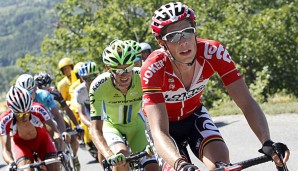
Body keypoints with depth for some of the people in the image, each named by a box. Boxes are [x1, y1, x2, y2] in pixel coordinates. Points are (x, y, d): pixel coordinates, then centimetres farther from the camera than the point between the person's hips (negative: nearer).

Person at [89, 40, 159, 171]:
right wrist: (110, 156, -51)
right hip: (110, 124, -2)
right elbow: (96, 129, -34)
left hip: (135, 124, 2)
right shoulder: (99, 86, -31)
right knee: (122, 156, -33)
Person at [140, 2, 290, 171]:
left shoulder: (214, 52, -29)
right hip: (165, 121, -2)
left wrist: (268, 143, -46)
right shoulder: (153, 68, -36)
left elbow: (247, 103, -29)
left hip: (194, 114, 2)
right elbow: (159, 133, -43)